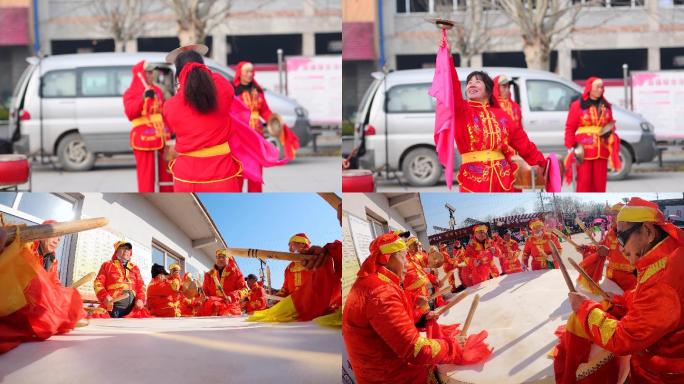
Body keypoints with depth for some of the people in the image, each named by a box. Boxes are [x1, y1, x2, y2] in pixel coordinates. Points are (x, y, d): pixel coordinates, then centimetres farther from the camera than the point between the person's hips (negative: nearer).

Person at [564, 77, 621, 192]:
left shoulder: (606, 106, 14)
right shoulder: (577, 105, 0)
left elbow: (610, 125, 23)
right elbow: (570, 128, -1)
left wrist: (610, 132, -1)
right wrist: (570, 147, -8)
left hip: (601, 151, 4)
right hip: (584, 151, -4)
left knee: (600, 181, 5)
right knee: (584, 181, -6)